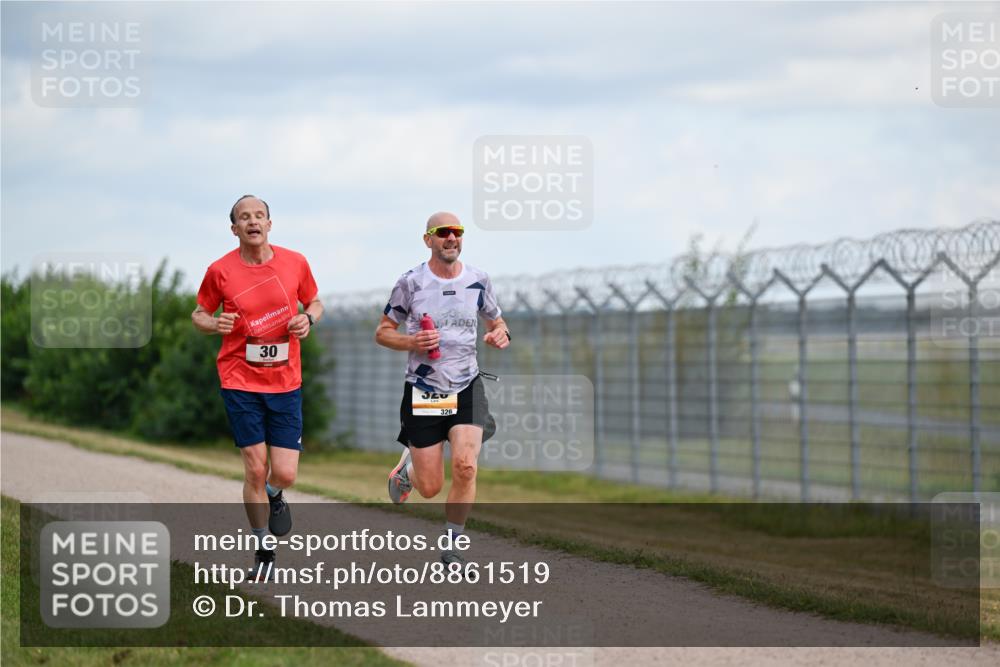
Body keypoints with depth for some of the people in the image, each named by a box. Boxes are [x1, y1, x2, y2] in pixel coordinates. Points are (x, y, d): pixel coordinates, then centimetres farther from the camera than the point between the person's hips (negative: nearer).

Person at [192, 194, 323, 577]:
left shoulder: (295, 263, 2)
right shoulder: (220, 271, -3)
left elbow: (314, 303, 16)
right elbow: (199, 314, 9)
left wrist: (308, 319, -7)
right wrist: (214, 323, -14)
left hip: (285, 383, 1)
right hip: (240, 382, -1)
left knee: (284, 474, -5)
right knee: (255, 469, -4)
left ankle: (274, 495, 34)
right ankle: (263, 549, 14)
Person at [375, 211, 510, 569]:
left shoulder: (478, 280, 3)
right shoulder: (411, 282, -5)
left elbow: (496, 322, 17)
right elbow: (382, 332, 3)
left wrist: (500, 334, -7)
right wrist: (411, 342, -17)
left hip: (467, 388, 2)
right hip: (422, 389, -2)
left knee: (465, 467, -19)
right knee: (430, 488, 0)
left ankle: (451, 546, 0)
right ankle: (407, 466, 38)